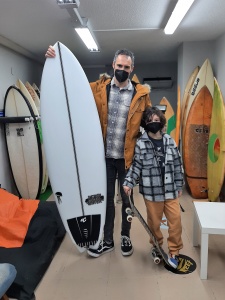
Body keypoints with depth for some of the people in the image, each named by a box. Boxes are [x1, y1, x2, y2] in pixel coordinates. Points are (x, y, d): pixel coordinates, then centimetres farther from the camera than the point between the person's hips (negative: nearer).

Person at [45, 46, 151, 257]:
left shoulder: (141, 93, -4)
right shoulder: (99, 88, 0)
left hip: (127, 157, -1)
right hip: (105, 156, 2)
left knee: (127, 199, 14)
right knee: (106, 199, 13)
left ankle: (125, 237, 37)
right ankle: (107, 240, 31)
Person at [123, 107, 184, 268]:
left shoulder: (170, 141, 2)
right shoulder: (141, 143, -6)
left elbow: (178, 165, 8)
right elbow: (136, 166, -4)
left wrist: (179, 185, 10)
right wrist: (128, 183, -14)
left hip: (170, 190, 2)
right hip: (152, 191, -2)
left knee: (176, 219, 2)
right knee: (154, 222, 12)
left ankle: (174, 251, 21)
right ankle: (157, 246, 38)